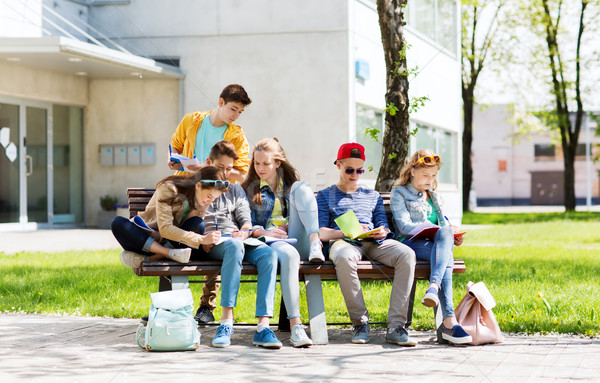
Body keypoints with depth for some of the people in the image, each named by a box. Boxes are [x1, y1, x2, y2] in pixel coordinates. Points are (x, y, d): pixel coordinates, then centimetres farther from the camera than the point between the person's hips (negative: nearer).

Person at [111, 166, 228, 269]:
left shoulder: (203, 201, -2)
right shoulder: (169, 189, -20)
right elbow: (165, 229, -27)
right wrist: (201, 239, -33)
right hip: (147, 237, -3)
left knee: (198, 224, -26)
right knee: (118, 223, -32)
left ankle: (146, 258, -32)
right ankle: (171, 253, -39)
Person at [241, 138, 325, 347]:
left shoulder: (292, 186, 24)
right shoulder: (249, 189, 17)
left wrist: (314, 238, -2)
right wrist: (264, 232, -14)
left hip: (297, 239, 2)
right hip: (270, 243, -2)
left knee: (302, 189, -17)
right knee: (289, 255, -41)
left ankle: (315, 244, -38)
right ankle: (295, 327, -50)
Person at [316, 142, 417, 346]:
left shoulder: (373, 196, 30)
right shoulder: (325, 196, 20)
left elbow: (384, 226, 21)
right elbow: (321, 232, 7)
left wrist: (382, 232, -5)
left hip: (374, 243, 3)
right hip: (344, 242, -3)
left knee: (407, 255, -30)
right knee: (344, 257, -43)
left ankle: (396, 326, -35)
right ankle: (360, 322, -29)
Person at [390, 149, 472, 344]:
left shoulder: (434, 197, 31)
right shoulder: (399, 193, 11)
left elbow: (444, 225, 30)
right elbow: (405, 227, -4)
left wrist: (450, 235, 4)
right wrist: (436, 230, -13)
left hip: (437, 242, 5)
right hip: (410, 243, -5)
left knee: (445, 233, -36)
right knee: (445, 257, -38)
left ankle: (434, 287, -56)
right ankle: (449, 321, -53)